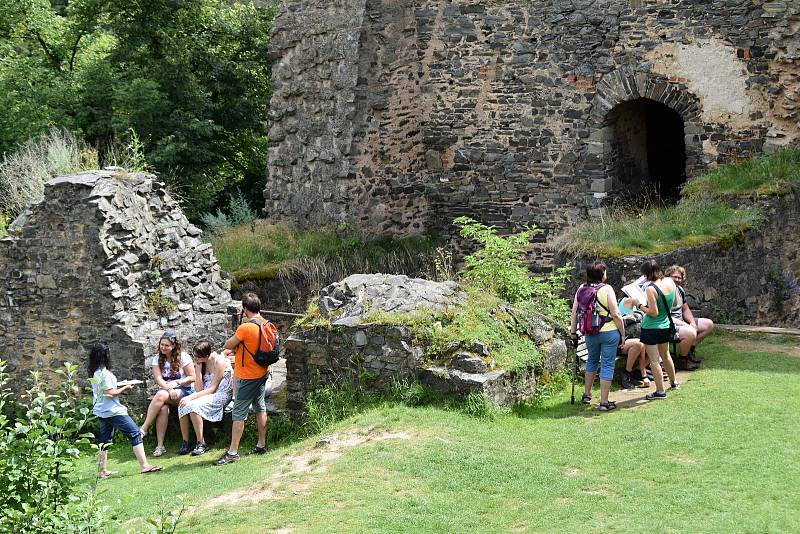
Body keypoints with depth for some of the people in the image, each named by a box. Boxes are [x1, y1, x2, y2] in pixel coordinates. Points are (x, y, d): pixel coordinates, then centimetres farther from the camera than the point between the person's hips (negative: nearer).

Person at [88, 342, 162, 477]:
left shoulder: (93, 373, 8)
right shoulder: (105, 373, -18)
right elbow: (110, 393, -20)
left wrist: (120, 390, 14)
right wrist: (124, 389, -6)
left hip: (101, 412, 9)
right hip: (113, 411, -9)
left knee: (105, 440, 15)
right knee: (135, 434, -7)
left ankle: (102, 470, 18)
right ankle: (144, 465, -11)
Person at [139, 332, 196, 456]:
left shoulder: (183, 357, -3)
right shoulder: (157, 359, 8)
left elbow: (192, 377, -5)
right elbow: (158, 378, -5)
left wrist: (176, 383, -17)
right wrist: (169, 389, -22)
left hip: (185, 390, -3)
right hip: (167, 391, 3)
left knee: (161, 395, -33)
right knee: (163, 408, -31)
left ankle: (144, 429, -27)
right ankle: (160, 445, -29)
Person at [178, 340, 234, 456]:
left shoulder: (219, 362, -14)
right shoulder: (201, 363, 6)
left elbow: (213, 388, -17)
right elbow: (199, 389, 0)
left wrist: (191, 397, -24)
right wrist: (198, 369, -10)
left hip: (221, 395, -7)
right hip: (206, 394, 7)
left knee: (194, 405, -31)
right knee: (182, 405, -22)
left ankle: (201, 443, -22)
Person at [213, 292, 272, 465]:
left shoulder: (245, 328, -23)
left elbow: (228, 345, -12)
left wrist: (232, 348, 9)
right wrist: (237, 351, 13)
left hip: (248, 377, -8)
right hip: (263, 373, 9)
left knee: (239, 414, -4)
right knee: (260, 408, 17)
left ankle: (233, 452, -3)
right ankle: (261, 445, 26)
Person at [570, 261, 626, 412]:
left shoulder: (581, 289, 0)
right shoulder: (606, 289, -12)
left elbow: (574, 313, 4)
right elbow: (616, 314, -13)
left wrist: (573, 331, 14)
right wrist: (623, 333, -4)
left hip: (590, 334, 5)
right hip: (609, 332, -5)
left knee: (592, 361, 25)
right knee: (607, 365, 3)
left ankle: (587, 395, 31)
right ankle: (604, 402, 6)